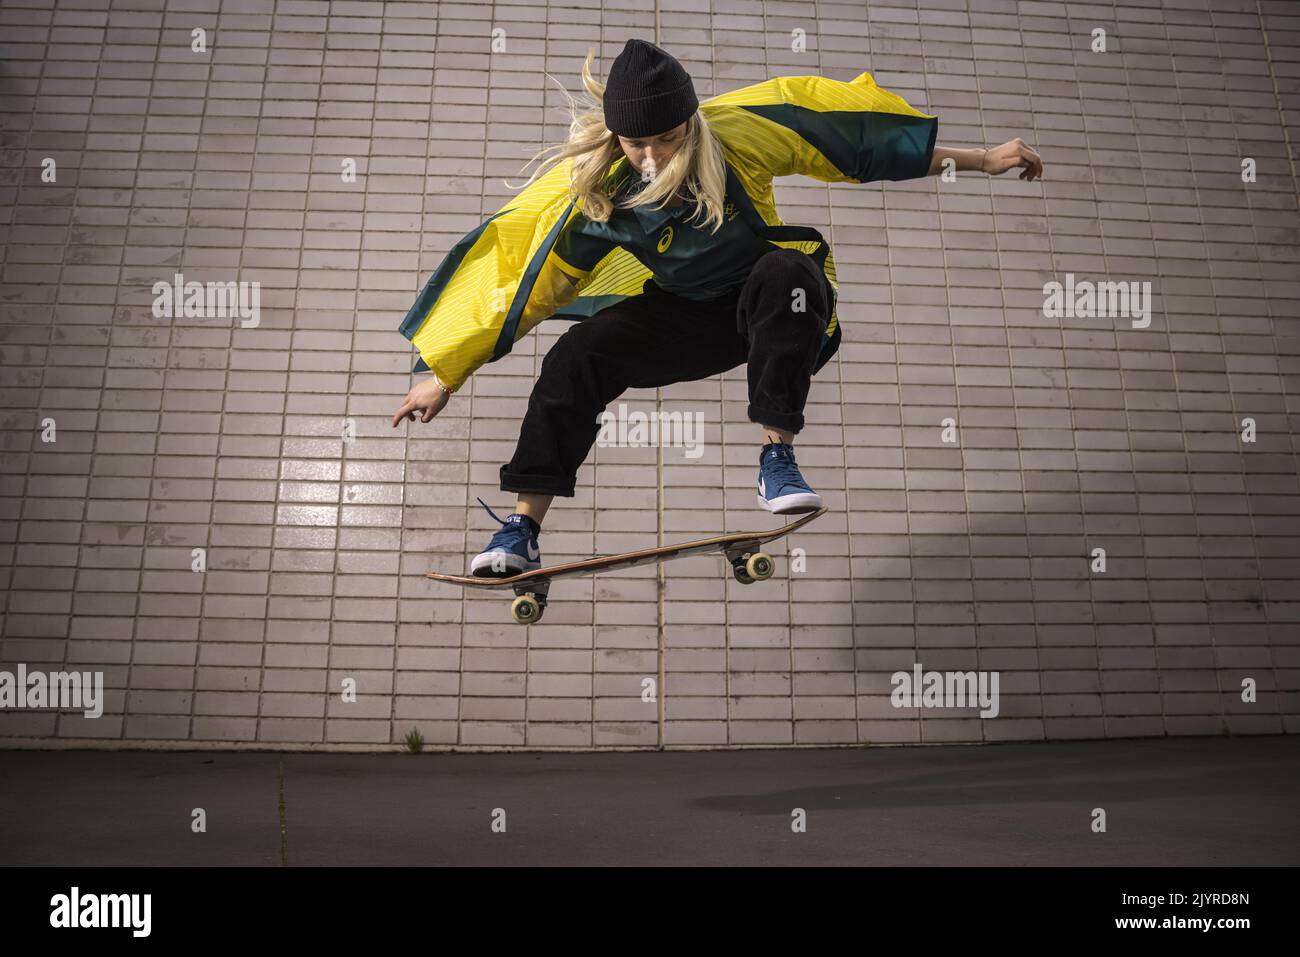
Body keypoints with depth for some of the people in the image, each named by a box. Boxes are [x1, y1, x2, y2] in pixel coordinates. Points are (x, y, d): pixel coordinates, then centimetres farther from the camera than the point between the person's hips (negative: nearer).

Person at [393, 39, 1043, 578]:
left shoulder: (743, 130, -23)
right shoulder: (591, 188, -19)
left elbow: (847, 127, -12)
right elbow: (520, 279, -15)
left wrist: (981, 161, -7)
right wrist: (445, 378, -12)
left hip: (767, 298, -1)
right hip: (683, 316, 2)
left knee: (786, 270, -37)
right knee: (577, 356, -21)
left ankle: (776, 458, -33)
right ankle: (523, 529, -15)